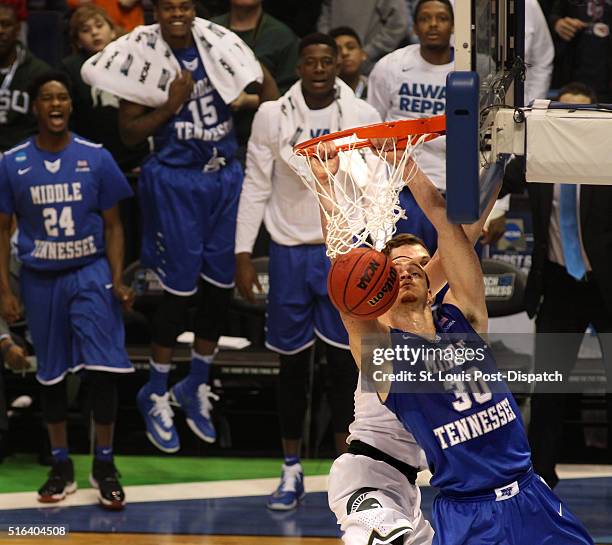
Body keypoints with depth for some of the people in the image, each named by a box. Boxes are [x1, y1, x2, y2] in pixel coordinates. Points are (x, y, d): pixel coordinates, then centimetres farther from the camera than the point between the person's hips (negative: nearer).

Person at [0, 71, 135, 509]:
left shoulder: (96, 158, -2)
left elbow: (112, 225, 3)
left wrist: (118, 281, -8)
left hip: (91, 273, -1)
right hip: (40, 278, 1)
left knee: (104, 368, -9)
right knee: (52, 374, 9)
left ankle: (104, 465, 3)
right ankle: (61, 467, 19)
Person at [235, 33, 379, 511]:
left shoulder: (363, 117, -2)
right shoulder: (272, 116, -2)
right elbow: (256, 188, 1)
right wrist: (244, 255, -4)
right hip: (290, 251, 0)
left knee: (344, 362, 1)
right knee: (293, 363, 7)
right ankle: (292, 472, 15)